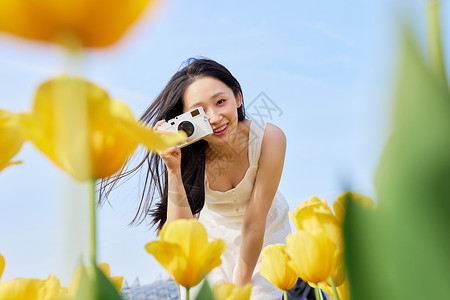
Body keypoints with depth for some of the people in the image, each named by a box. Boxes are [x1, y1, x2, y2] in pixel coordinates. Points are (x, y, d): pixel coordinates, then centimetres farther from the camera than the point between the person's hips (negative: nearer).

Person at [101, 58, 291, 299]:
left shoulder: (269, 139, -31)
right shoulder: (190, 155, -28)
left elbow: (253, 224, -25)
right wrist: (174, 170, -44)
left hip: (266, 231, 0)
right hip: (215, 232, 1)